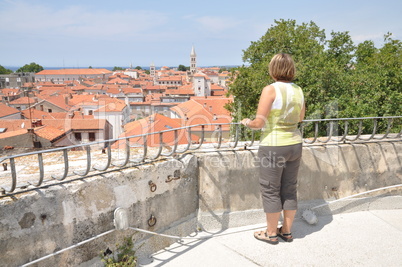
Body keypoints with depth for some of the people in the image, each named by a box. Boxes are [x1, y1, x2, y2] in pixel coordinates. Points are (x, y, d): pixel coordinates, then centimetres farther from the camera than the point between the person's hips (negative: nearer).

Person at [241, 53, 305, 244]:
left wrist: (247, 122, 3)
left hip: (273, 146, -6)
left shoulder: (270, 90, -15)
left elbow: (259, 123, -17)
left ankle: (271, 233, 21)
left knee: (270, 191, 8)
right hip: (294, 144, 7)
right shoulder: (298, 90, 4)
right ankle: (287, 231, 30)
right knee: (289, 189, 16)